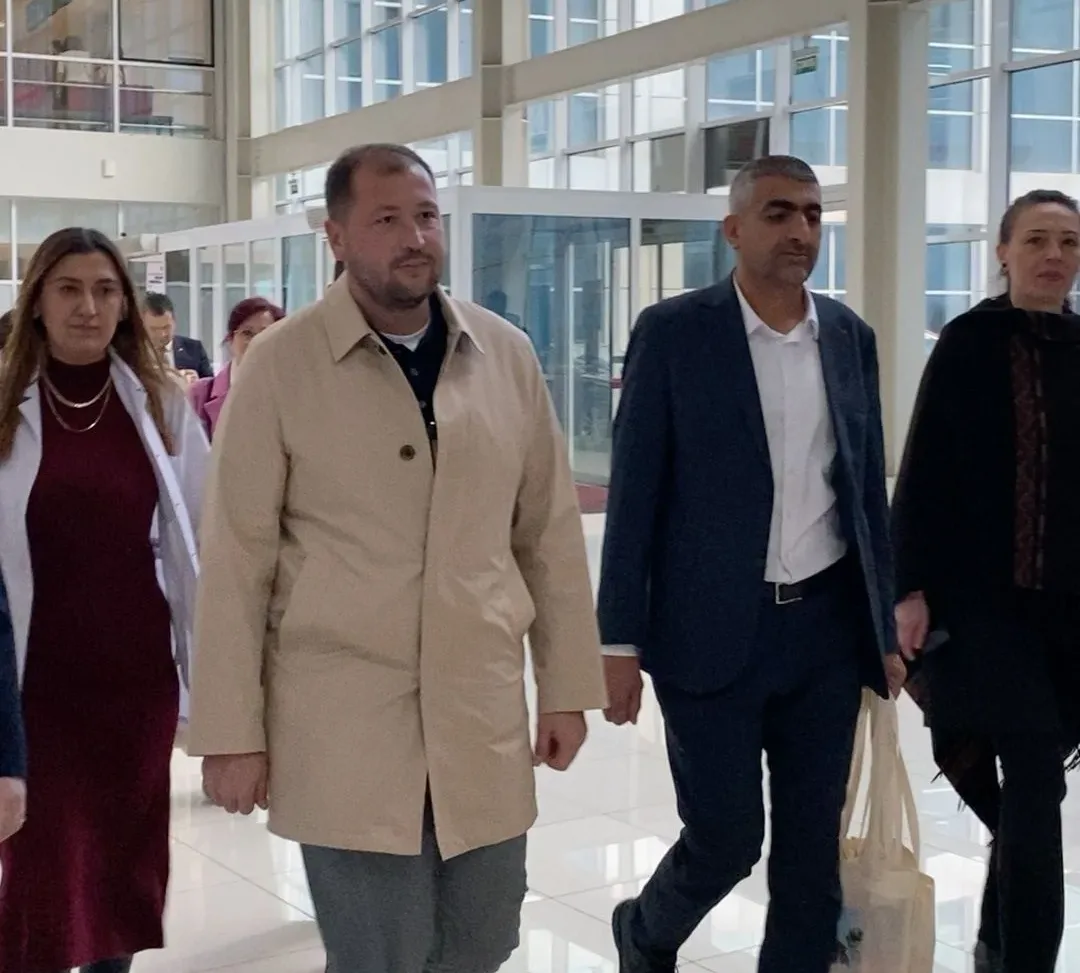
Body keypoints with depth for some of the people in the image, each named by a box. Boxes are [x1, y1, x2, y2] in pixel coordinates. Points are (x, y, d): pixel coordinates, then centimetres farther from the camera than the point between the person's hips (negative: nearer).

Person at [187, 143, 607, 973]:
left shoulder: (507, 356, 4)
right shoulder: (280, 366, -6)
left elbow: (550, 534, 9)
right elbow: (237, 561, -5)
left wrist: (567, 687, 8)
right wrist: (232, 731, -5)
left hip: (483, 720, 3)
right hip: (343, 728, -3)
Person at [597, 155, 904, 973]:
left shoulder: (850, 337, 7)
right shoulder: (673, 331, -6)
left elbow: (868, 489, 11)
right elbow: (634, 493, -6)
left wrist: (884, 627, 9)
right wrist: (620, 637, -9)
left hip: (827, 627, 4)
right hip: (712, 628, -4)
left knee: (813, 851, 8)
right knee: (725, 839, 3)